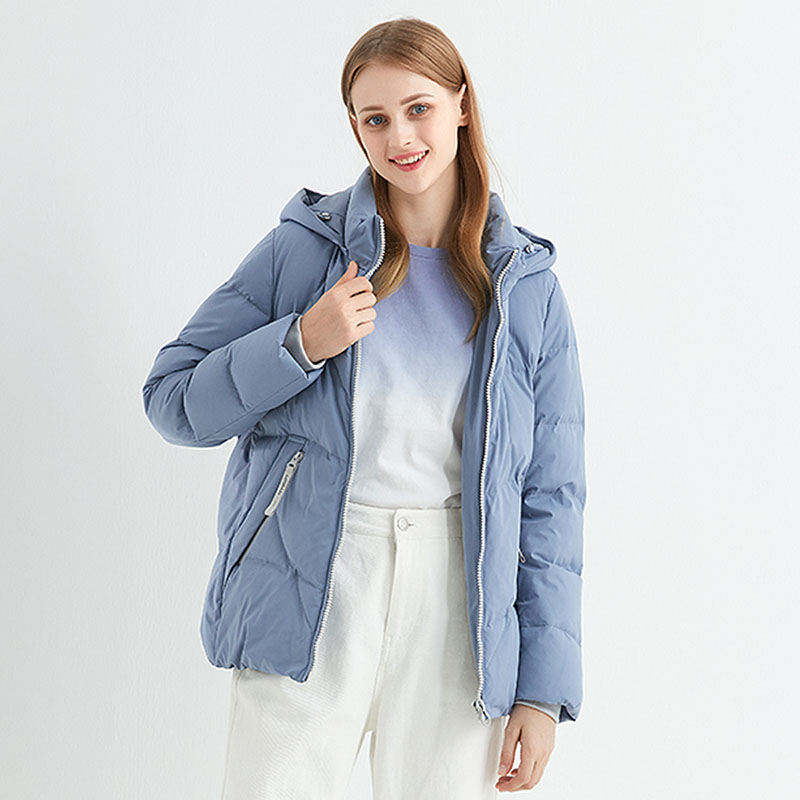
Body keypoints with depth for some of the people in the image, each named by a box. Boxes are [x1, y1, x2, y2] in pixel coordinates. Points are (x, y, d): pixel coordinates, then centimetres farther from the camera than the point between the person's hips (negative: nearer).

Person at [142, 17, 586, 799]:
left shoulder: (527, 287, 4)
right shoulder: (302, 249, 2)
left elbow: (551, 495, 4)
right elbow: (172, 399, 3)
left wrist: (544, 688, 0)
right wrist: (302, 344, -13)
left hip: (459, 609, 1)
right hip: (309, 599, -1)